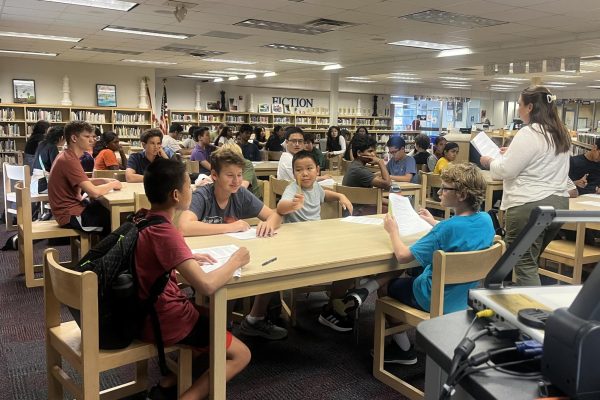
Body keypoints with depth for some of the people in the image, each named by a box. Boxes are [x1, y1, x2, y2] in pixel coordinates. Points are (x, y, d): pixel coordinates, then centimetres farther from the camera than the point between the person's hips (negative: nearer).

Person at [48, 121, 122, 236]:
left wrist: (105, 181, 4)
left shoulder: (68, 156, 9)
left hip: (72, 207, 9)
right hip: (71, 215, -9)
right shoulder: (69, 160, -22)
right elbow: (94, 192, -29)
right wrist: (113, 184, -11)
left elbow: (83, 182, 19)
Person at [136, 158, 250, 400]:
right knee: (241, 355, 3)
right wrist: (236, 261, -15)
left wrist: (189, 259, 7)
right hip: (165, 319, -9)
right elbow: (206, 286, -33)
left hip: (148, 311, 9)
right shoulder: (164, 232, -26)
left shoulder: (141, 219, 0)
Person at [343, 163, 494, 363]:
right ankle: (365, 290, 5)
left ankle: (404, 349, 19)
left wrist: (393, 231, -8)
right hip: (465, 296, 7)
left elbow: (403, 256, -25)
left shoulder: (448, 227, -30)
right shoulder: (486, 220, -8)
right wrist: (434, 223, 20)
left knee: (386, 287, 18)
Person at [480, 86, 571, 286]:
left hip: (530, 206, -9)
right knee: (530, 261, 20)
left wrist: (490, 161, 5)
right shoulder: (561, 134, 12)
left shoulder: (528, 133, -15)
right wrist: (512, 153, 20)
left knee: (525, 265, -1)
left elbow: (505, 170, -14)